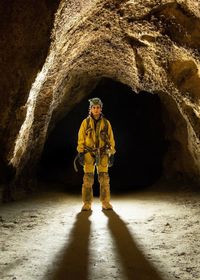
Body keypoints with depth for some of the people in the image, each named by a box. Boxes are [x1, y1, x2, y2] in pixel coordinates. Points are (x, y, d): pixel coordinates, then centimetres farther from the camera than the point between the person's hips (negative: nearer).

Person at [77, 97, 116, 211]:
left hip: (103, 154, 1)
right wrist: (80, 153, -7)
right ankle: (87, 203, 6)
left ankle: (106, 203, 9)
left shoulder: (106, 123, 6)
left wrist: (112, 154, 4)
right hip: (89, 154, -1)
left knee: (104, 179, 0)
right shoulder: (85, 122, 3)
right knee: (88, 179, -2)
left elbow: (111, 139, 8)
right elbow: (81, 139, 2)